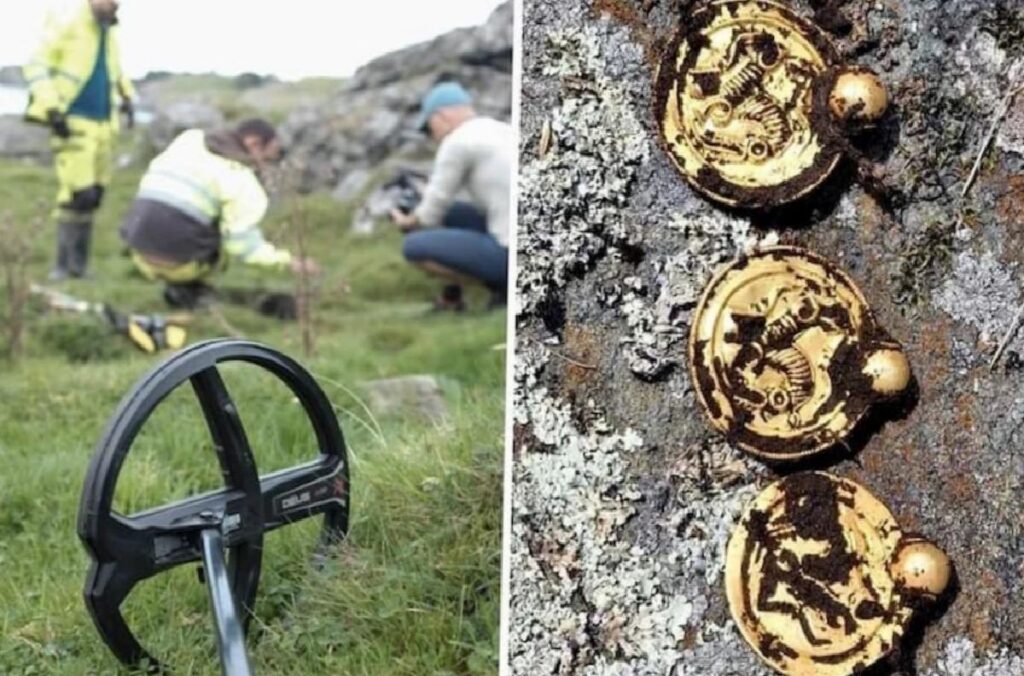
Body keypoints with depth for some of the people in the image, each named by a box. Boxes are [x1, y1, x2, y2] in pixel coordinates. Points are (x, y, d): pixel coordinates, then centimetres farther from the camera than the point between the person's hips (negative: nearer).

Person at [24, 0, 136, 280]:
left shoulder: (108, 28, 10)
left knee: (93, 196, 6)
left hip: (102, 122, 7)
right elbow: (36, 66, -13)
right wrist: (52, 109, -20)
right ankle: (64, 264, -1)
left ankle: (77, 264, 14)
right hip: (74, 121, -7)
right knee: (79, 194, -12)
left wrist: (127, 97, 16)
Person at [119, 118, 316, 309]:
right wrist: (288, 261, -3)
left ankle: (180, 286, 12)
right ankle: (185, 288, 2)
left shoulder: (190, 139, 12)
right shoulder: (243, 182, -7)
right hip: (178, 258, -6)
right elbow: (244, 244, -13)